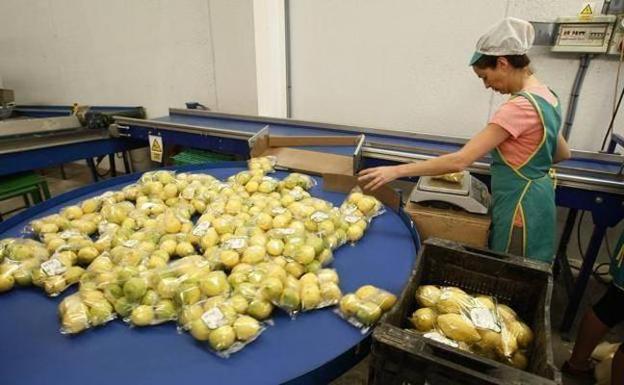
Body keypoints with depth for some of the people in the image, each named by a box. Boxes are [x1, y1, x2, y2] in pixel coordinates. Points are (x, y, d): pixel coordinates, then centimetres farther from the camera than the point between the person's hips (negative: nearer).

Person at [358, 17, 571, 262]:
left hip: (520, 208, -9)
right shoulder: (545, 96, 4)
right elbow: (563, 153, 16)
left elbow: (459, 161, -33)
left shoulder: (519, 107, -27)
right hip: (533, 200, 9)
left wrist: (396, 171, -32)